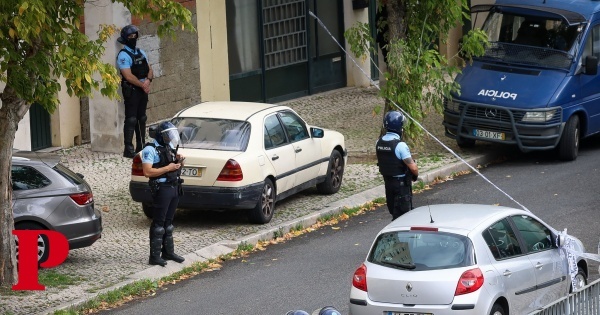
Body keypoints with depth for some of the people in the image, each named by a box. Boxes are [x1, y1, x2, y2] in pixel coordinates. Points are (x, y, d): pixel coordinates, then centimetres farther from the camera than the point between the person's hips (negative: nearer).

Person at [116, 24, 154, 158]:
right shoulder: (123, 55, -11)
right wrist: (143, 85, -14)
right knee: (131, 119, -9)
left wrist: (148, 80, -8)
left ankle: (141, 146, 20)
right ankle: (128, 149, -9)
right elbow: (129, 76, -18)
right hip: (131, 90, -8)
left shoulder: (141, 53, 14)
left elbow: (149, 70, 14)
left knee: (142, 118, 12)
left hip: (143, 89, 8)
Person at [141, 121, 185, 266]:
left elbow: (176, 167, 26)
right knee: (158, 223, -6)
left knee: (168, 222, 15)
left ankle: (168, 252, 23)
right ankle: (154, 257, -3)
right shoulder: (150, 150, -12)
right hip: (161, 188, -8)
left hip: (174, 187, 8)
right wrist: (168, 168, -21)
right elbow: (147, 172, -21)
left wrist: (179, 160, 3)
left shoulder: (169, 147, 14)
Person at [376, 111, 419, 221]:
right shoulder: (400, 145, -24)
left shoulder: (379, 142, -2)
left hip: (387, 181, 7)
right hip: (401, 182, -7)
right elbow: (413, 167, -21)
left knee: (393, 210, 19)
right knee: (401, 213, 1)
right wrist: (416, 174, -1)